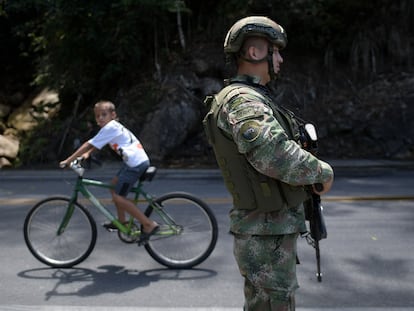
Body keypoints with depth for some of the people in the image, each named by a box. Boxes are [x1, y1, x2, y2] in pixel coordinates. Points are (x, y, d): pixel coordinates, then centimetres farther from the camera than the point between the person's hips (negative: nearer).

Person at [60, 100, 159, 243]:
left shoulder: (110, 127, -12)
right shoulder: (114, 126, 17)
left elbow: (89, 144, -12)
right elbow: (95, 144, 25)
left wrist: (68, 160, -8)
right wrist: (87, 153, 8)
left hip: (136, 164, -10)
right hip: (139, 160, 10)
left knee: (118, 197, -4)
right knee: (114, 185, 22)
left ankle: (149, 224, -5)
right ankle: (122, 221, 32)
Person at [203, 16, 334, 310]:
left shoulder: (254, 98, 14)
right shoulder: (241, 100, -20)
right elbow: (273, 154, -37)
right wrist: (323, 171, -21)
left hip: (274, 229, 10)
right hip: (267, 234, -10)